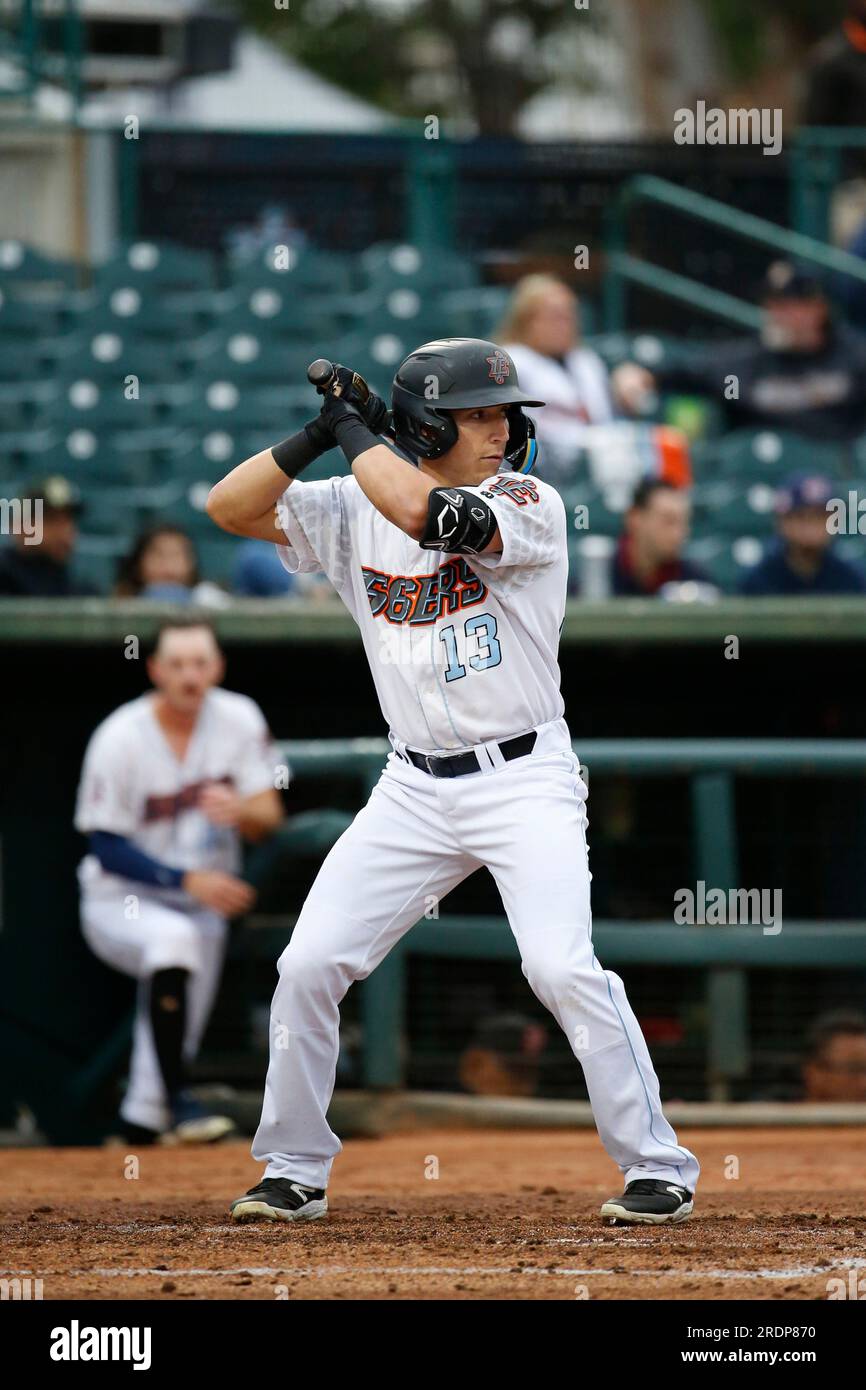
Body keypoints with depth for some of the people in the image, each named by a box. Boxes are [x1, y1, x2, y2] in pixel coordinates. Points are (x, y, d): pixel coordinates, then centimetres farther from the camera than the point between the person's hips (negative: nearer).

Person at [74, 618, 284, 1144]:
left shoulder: (239, 719, -5)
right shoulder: (120, 739, -17)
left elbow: (269, 818, -7)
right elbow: (106, 847, -16)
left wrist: (240, 810, -31)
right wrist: (187, 880, -26)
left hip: (203, 901, 5)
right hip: (121, 902, -5)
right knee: (172, 938, -35)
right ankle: (176, 1099, -32)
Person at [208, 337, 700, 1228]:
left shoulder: (528, 504, -10)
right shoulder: (352, 512, 4)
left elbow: (426, 514, -27)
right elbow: (230, 507, -1)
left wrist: (360, 434, -14)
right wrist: (320, 435, -11)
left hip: (524, 779, -4)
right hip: (414, 788, 4)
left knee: (562, 968, -20)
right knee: (308, 966, -1)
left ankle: (658, 1168, -8)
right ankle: (292, 1172, 14)